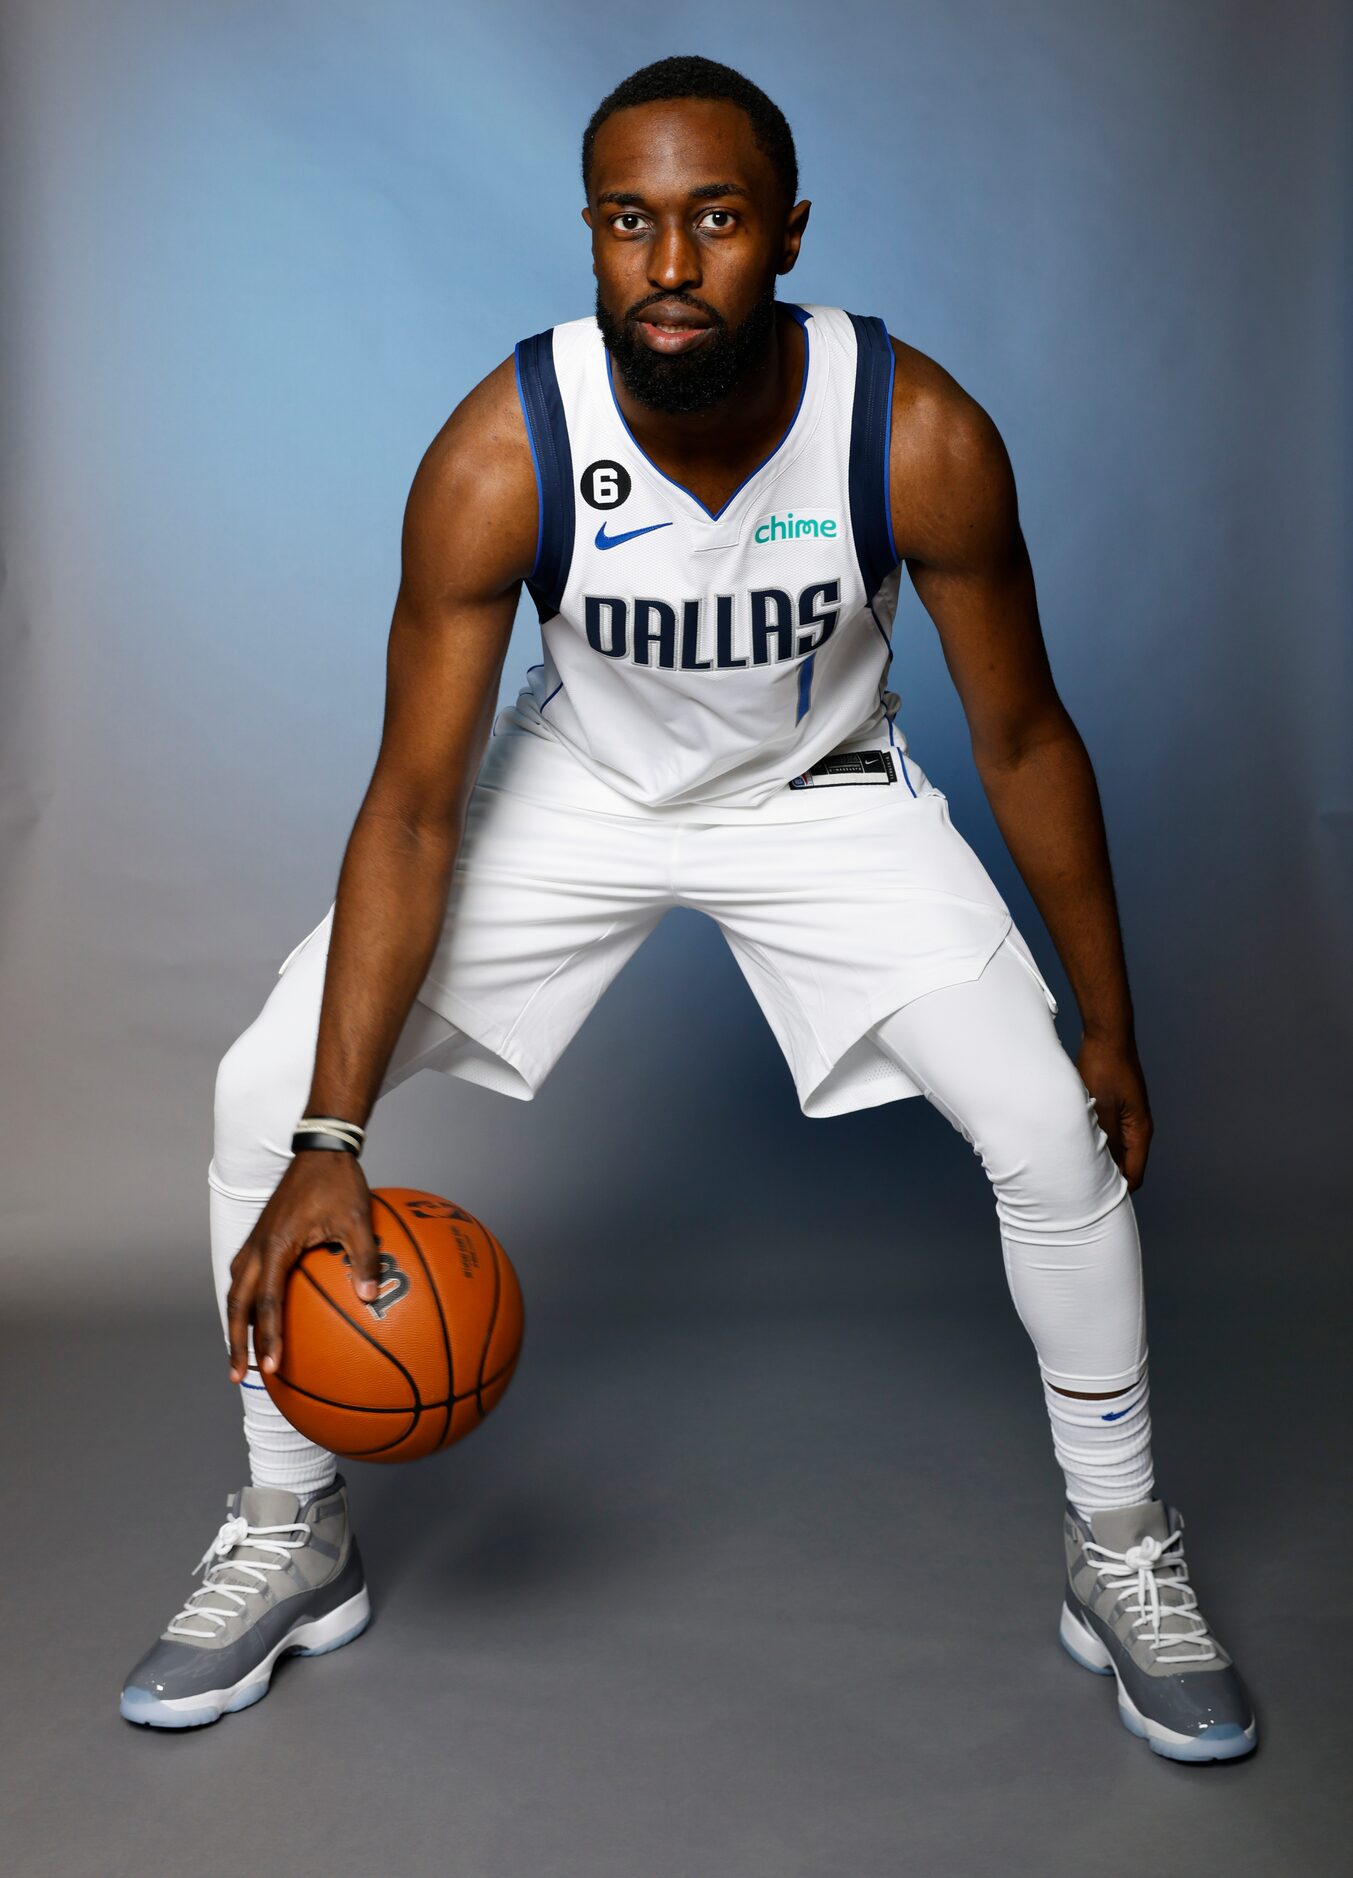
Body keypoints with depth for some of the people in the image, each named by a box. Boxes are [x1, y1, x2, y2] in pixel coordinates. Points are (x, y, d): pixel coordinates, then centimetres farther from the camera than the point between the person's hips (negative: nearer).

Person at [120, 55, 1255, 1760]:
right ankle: (290, 1536, 15)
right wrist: (329, 1148, -24)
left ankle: (1121, 1550, 15)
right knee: (266, 1096, -9)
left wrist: (1111, 1030, -6)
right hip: (579, 781, 1)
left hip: (824, 789, 0)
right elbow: (414, 810, -22)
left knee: (1053, 1131, -14)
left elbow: (1023, 740, -12)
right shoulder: (499, 457, -27)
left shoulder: (922, 439, -26)